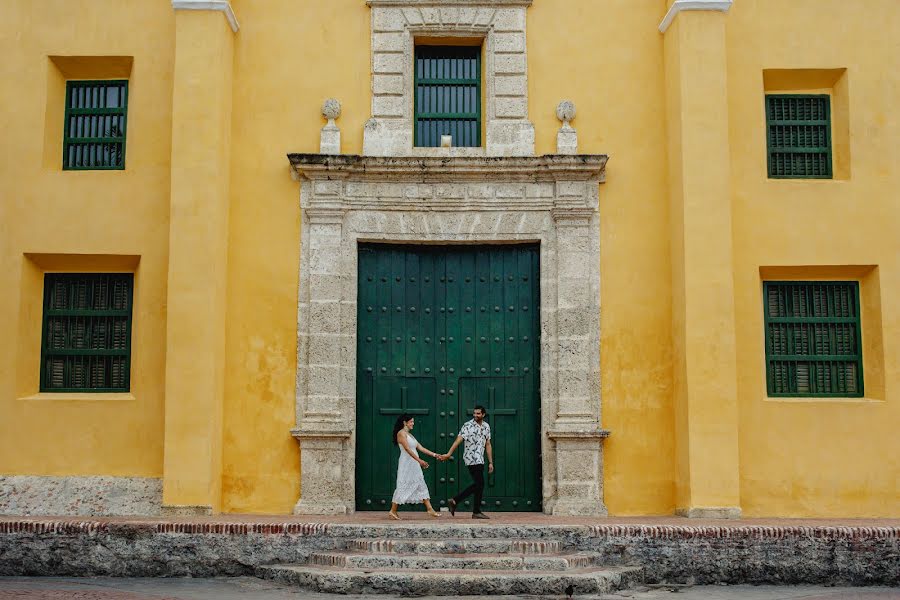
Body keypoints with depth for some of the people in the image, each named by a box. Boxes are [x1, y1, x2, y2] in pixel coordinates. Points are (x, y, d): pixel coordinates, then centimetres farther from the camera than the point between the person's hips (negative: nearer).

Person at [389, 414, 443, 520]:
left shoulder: (409, 435, 18)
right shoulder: (401, 433, -9)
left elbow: (421, 448, 16)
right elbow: (407, 449, -18)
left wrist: (434, 455, 9)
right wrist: (420, 460, -24)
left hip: (414, 464, 9)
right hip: (406, 464, -9)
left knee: (421, 485, 6)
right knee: (403, 486, -5)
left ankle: (430, 509, 6)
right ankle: (393, 511, 3)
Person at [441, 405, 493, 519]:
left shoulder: (486, 427, 11)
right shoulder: (468, 426, -9)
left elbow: (488, 445, 15)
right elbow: (458, 440, -17)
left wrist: (490, 462, 12)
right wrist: (449, 454, -25)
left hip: (479, 460, 8)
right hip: (472, 459, -8)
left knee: (477, 484, 10)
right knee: (480, 484, -6)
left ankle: (454, 501, 15)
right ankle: (476, 512, 5)